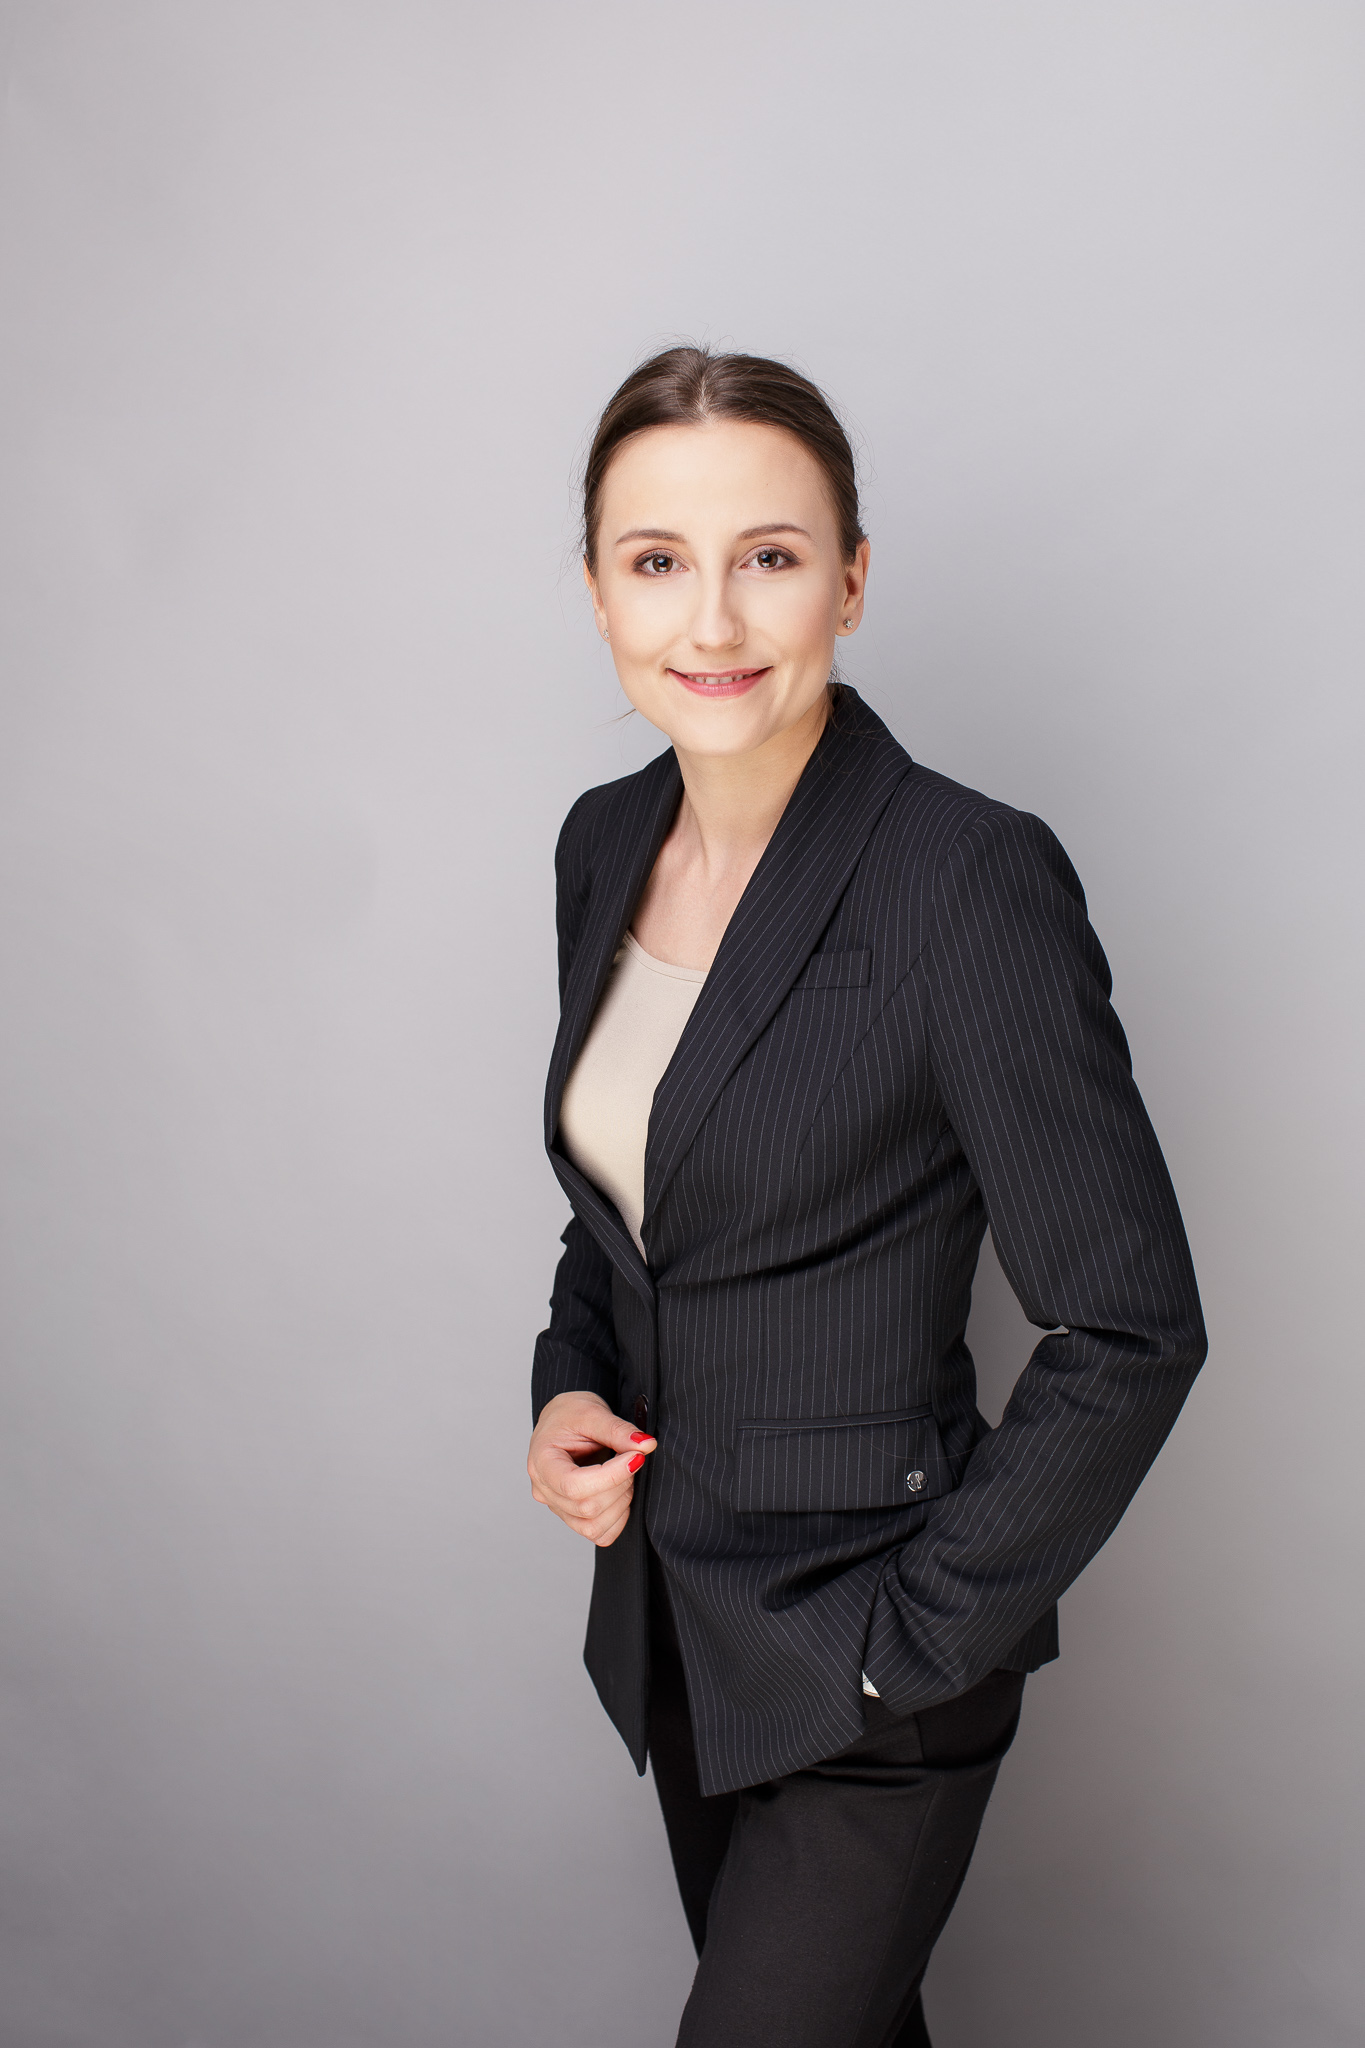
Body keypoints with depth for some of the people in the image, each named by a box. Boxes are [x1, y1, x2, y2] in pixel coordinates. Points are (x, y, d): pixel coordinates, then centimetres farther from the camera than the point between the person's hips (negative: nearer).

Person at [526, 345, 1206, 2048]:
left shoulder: (971, 880, -22)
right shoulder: (606, 844, 0)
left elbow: (1130, 1333, -19)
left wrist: (914, 1638, -16)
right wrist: (570, 1388, -2)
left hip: (862, 1668, -6)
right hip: (665, 1604, 7)